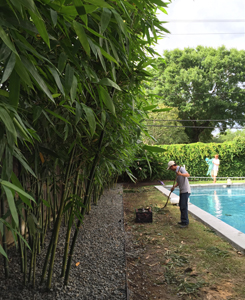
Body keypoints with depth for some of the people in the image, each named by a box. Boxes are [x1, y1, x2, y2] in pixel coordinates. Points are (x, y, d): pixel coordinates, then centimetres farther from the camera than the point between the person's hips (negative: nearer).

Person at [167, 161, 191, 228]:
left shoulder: (181, 168, -12)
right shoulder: (176, 171, 18)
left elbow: (188, 175, -30)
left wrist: (181, 174, -47)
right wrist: (174, 186, 5)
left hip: (185, 191, -10)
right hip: (182, 191, 10)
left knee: (184, 206, -8)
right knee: (181, 205, 16)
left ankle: (185, 223, -2)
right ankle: (183, 221, 27)